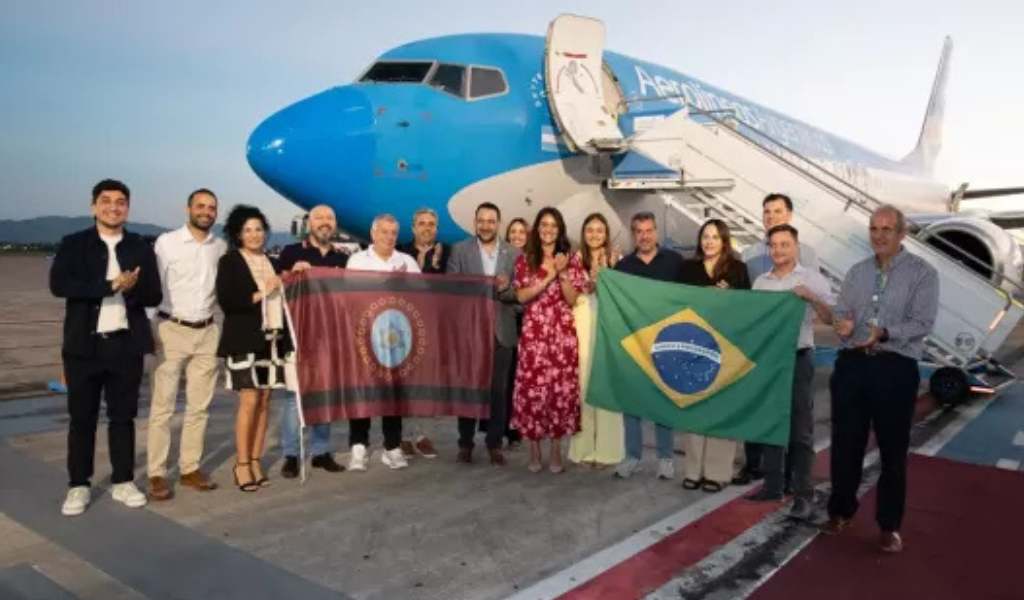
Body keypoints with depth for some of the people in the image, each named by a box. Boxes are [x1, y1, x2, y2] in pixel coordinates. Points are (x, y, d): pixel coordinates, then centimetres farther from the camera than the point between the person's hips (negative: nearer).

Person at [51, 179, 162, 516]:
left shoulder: (141, 247, 8)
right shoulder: (73, 244, 2)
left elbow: (153, 296, 4)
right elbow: (58, 284, -14)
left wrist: (131, 288, -18)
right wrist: (112, 286, -19)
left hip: (126, 343, 2)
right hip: (85, 344, -1)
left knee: (123, 415, 9)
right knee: (82, 417, 6)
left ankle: (123, 482, 19)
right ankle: (79, 486, 17)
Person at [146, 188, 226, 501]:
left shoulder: (221, 247, 6)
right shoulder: (166, 242, -4)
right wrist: (149, 330, -9)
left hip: (207, 332, 4)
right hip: (171, 330, -4)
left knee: (199, 406, 9)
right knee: (162, 405, 0)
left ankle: (190, 468, 19)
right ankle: (157, 474, 7)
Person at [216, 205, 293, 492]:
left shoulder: (272, 262, 16)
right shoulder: (229, 261, 0)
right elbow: (226, 301, -11)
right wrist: (260, 294, -11)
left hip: (272, 339, 5)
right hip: (245, 341, -5)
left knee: (265, 401, 5)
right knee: (249, 400, -8)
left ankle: (256, 461, 13)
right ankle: (242, 465, 3)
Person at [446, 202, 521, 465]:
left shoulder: (514, 253, 6)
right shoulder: (460, 250, 3)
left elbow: (520, 294, 2)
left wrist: (505, 288, -18)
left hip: (501, 332, 1)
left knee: (498, 391, 6)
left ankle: (495, 444, 18)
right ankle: (465, 443, 20)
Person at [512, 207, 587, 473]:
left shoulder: (570, 260, 8)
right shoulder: (525, 260, 7)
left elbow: (572, 299, 2)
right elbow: (521, 296, -4)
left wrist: (562, 273, -11)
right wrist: (549, 277, -10)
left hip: (562, 333, 1)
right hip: (533, 333, -1)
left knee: (561, 388, 0)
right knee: (532, 389, -3)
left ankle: (556, 450, 13)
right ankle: (534, 450, 11)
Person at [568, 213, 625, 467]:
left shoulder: (616, 259, 5)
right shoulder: (577, 259, 13)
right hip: (582, 325, 2)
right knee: (582, 383, 1)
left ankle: (605, 448, 5)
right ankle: (584, 447, 11)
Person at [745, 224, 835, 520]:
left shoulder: (812, 279, -2)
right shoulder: (760, 282, 9)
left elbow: (830, 318, -9)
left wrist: (811, 298, -23)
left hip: (798, 359, -4)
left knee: (800, 430, 1)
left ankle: (803, 494, 7)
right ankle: (773, 485, 21)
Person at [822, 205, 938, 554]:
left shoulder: (922, 273, -3)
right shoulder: (857, 272, 12)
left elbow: (923, 323, -12)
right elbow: (841, 313, 10)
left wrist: (884, 333, -27)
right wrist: (842, 324, -14)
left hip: (896, 369, -4)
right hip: (852, 364, 4)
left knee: (893, 449, 7)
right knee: (845, 443, 11)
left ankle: (889, 525, 20)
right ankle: (841, 510, 28)